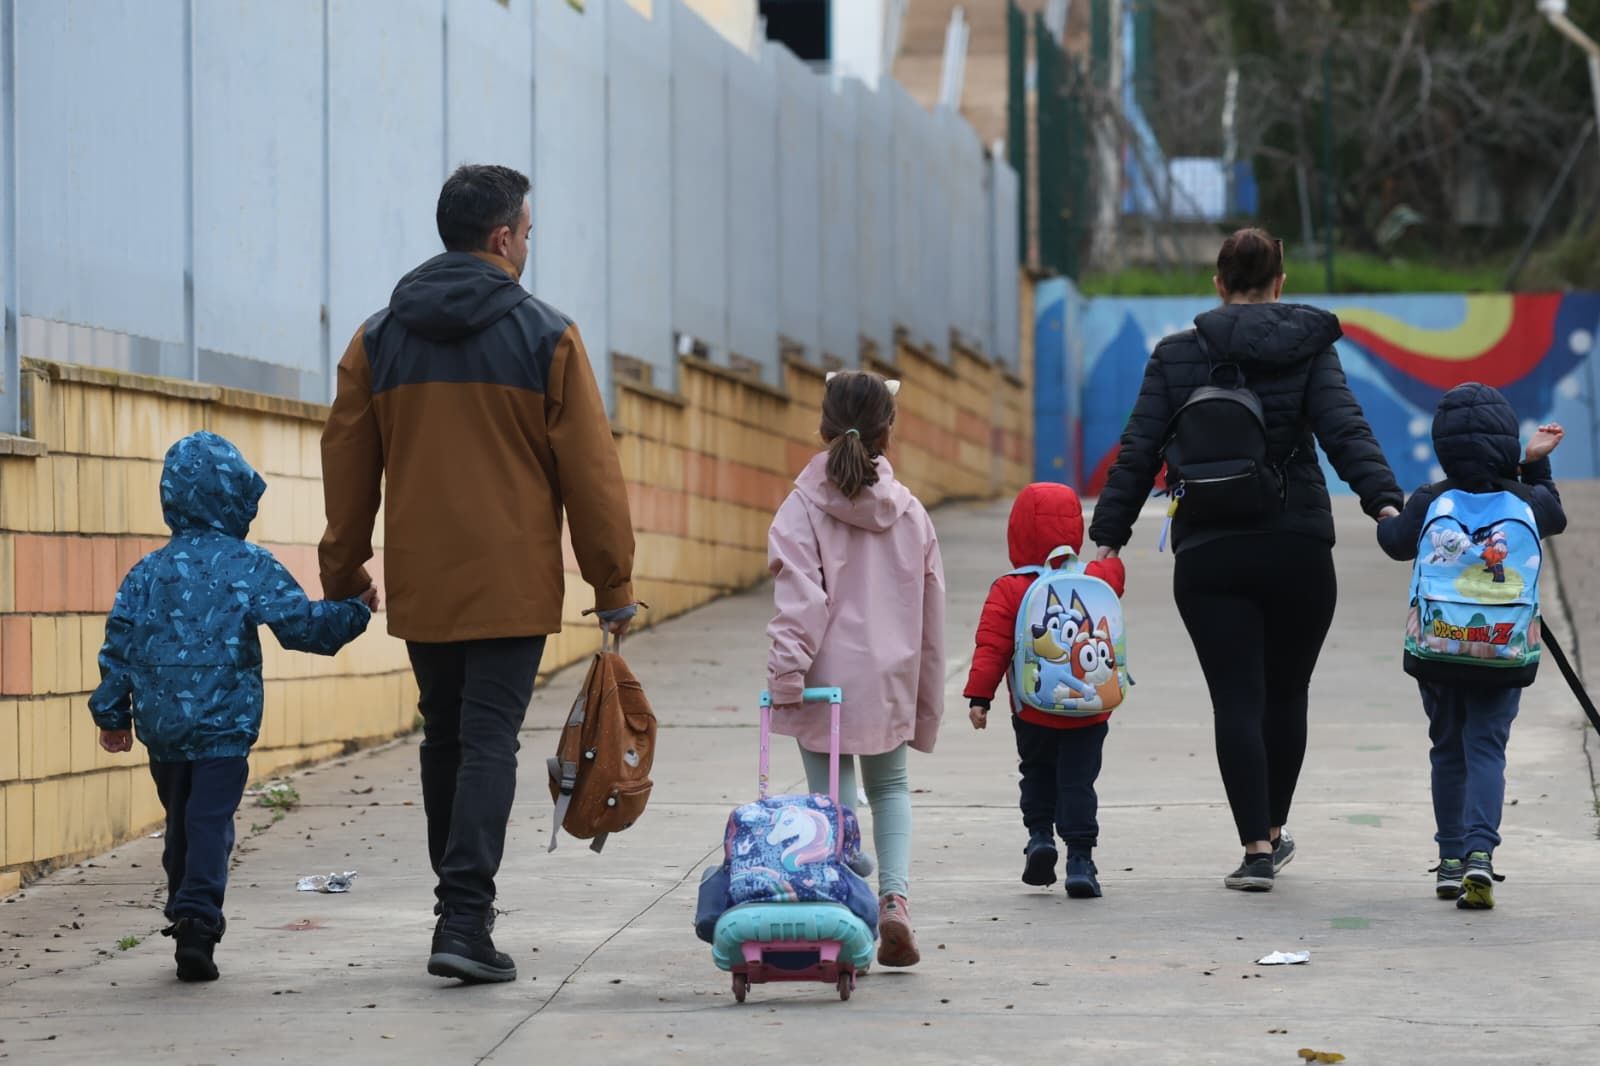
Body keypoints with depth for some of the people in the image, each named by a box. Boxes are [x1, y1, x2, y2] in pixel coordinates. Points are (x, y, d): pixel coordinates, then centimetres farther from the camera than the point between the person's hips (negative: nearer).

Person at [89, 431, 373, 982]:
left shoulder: (147, 571, 7)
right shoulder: (251, 566, -4)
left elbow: (120, 643, 7)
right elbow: (300, 624, -8)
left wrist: (112, 712, 13)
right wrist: (354, 612, 6)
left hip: (161, 726, 4)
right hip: (224, 724, -4)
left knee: (180, 824, 18)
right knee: (211, 823, -7)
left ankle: (186, 915, 24)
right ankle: (197, 920, -21)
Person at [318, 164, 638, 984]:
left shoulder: (378, 339, 6)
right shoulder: (544, 336, -4)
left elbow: (346, 467, 8)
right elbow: (589, 470, -4)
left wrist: (343, 578, 15)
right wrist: (613, 583, 3)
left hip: (418, 587, 4)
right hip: (511, 585, -4)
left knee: (444, 738, 16)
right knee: (489, 741, -4)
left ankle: (460, 905, 26)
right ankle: (464, 921, -15)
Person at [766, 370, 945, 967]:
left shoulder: (804, 508, -7)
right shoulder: (910, 513, 5)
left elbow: (801, 599, -18)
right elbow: (931, 612, 9)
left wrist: (786, 672, -20)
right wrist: (926, 703, 17)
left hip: (826, 681, -3)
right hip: (890, 680, 3)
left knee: (834, 799, 5)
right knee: (890, 787, 19)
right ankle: (894, 897, 0)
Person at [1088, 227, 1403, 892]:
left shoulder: (1176, 356, 3)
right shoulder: (1308, 349, 1)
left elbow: (1138, 454, 0)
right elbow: (1345, 431, -14)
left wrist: (1109, 536, 2)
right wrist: (1384, 502, -22)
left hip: (1207, 556, 0)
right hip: (1297, 551, 0)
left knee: (1236, 701, -1)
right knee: (1285, 694, 16)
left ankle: (1256, 848, -9)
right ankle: (1273, 833, 28)